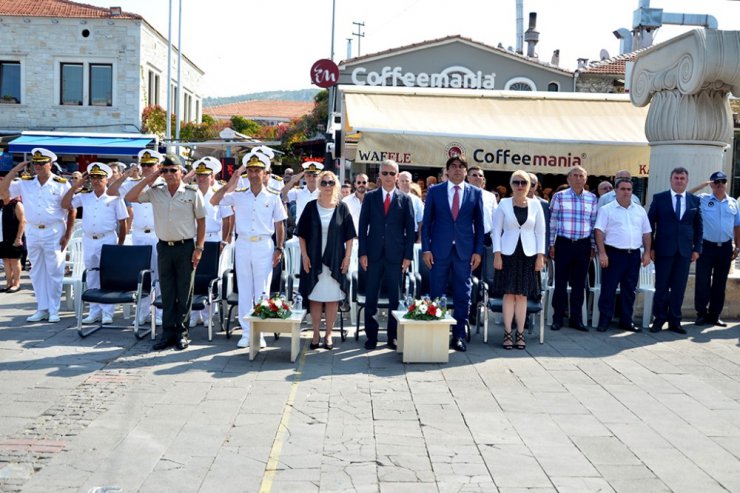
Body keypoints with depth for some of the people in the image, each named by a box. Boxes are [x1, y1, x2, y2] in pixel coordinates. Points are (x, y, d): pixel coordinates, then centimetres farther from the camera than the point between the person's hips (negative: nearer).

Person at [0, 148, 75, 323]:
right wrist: (15, 170, -5)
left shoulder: (61, 184, -5)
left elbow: (71, 210, -4)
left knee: (54, 272, 0)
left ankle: (53, 310, 8)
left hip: (54, 232, -4)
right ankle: (42, 309, 18)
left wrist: (68, 234, -9)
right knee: (37, 272, 10)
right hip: (32, 232, 4)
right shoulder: (25, 183, 4)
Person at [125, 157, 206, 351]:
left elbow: (201, 221, 0)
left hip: (185, 247, -3)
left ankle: (181, 333, 11)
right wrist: (149, 178, -5)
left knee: (184, 292, 3)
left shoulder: (193, 193, -3)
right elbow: (130, 197, -4)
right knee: (167, 292, 7)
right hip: (164, 247, 3)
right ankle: (168, 333, 14)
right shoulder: (155, 192, 3)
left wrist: (199, 248, -5)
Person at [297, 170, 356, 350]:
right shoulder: (311, 207, 1)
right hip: (314, 259, 0)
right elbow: (302, 234, 3)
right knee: (315, 297, 4)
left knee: (332, 298, 3)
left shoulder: (342, 208, 1)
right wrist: (304, 255, -4)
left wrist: (347, 257, -3)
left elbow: (349, 235, 3)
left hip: (335, 260, 0)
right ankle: (316, 334, 13)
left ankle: (328, 334, 12)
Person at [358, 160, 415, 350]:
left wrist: (408, 256, -3)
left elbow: (410, 229, 3)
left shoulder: (405, 199, 5)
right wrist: (362, 253, -3)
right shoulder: (370, 197, 7)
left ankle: (393, 337, 13)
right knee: (371, 298, 3)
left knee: (395, 298, 5)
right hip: (374, 254, 1)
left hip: (395, 255, 0)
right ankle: (371, 336, 11)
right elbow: (363, 226, 5)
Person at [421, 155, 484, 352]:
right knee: (437, 294, 4)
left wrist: (478, 251, 1)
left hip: (465, 251, 1)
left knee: (463, 295, 4)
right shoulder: (434, 191, 5)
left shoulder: (475, 193, 6)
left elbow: (479, 224, 7)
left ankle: (459, 336, 12)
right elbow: (426, 222, 5)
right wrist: (426, 248, -3)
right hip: (439, 249, 0)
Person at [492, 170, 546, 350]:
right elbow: (496, 230, 2)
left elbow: (540, 232, 6)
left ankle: (520, 333, 11)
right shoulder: (504, 204, 2)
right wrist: (497, 254, -6)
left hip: (528, 254, 1)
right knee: (509, 294, -1)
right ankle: (507, 333, 7)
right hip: (508, 254, -1)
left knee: (522, 295, 3)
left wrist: (540, 255, 0)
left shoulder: (535, 204, 5)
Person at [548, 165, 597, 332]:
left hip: (583, 245, 2)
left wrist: (593, 247, 9)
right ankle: (558, 317, 10)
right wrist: (551, 244, 0)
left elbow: (594, 223, 11)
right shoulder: (559, 196, 0)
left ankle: (576, 318, 15)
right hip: (564, 243, -2)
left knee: (579, 283, 7)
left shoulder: (592, 198, 7)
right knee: (561, 282, 2)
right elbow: (552, 221, 2)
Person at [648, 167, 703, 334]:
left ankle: (674, 321, 15)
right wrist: (650, 247, -3)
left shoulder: (695, 200, 8)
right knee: (661, 287, 2)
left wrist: (697, 248, 4)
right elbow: (650, 224, 2)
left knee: (679, 288, 5)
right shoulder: (659, 198, 2)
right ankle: (659, 319, 13)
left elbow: (699, 226, 11)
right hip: (663, 250, -2)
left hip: (685, 251, 2)